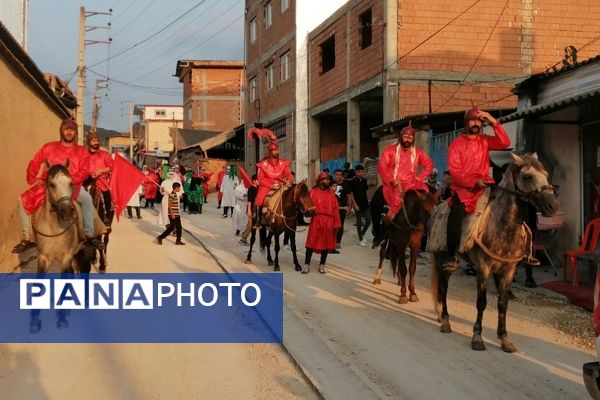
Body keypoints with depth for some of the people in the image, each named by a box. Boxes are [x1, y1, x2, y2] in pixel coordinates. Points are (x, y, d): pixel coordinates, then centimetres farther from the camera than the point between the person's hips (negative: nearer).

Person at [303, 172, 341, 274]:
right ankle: (306, 264, 3)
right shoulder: (313, 192, 5)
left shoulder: (332, 194, 10)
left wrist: (337, 223, -1)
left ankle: (322, 265, 17)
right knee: (311, 243, -2)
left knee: (327, 243, 7)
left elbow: (335, 209, 5)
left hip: (329, 221, 3)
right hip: (316, 220, -3)